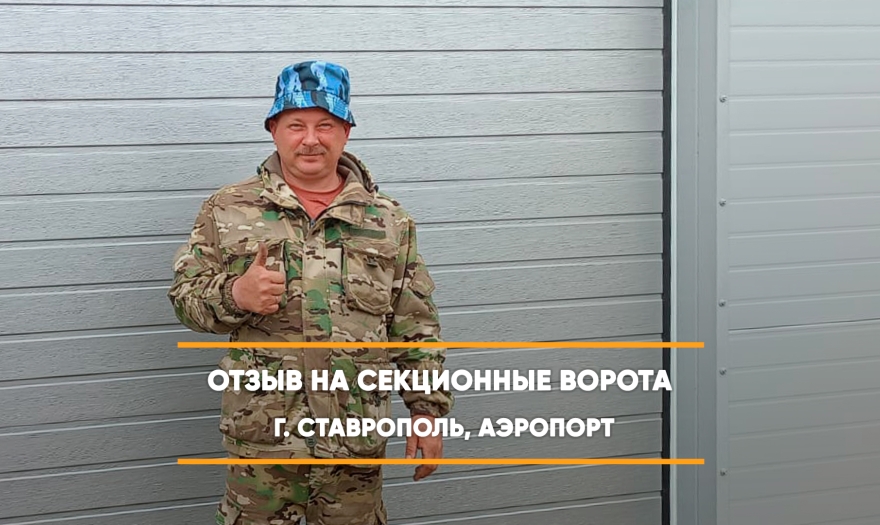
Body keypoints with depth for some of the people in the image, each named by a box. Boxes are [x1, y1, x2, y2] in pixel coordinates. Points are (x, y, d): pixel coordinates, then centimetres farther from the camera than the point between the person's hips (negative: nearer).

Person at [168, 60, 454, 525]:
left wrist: (427, 408, 3)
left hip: (357, 435, 1)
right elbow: (185, 295, 3)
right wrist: (234, 294, -17)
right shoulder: (227, 210, 2)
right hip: (259, 433, -1)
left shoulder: (389, 221, 5)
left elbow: (417, 327, 7)